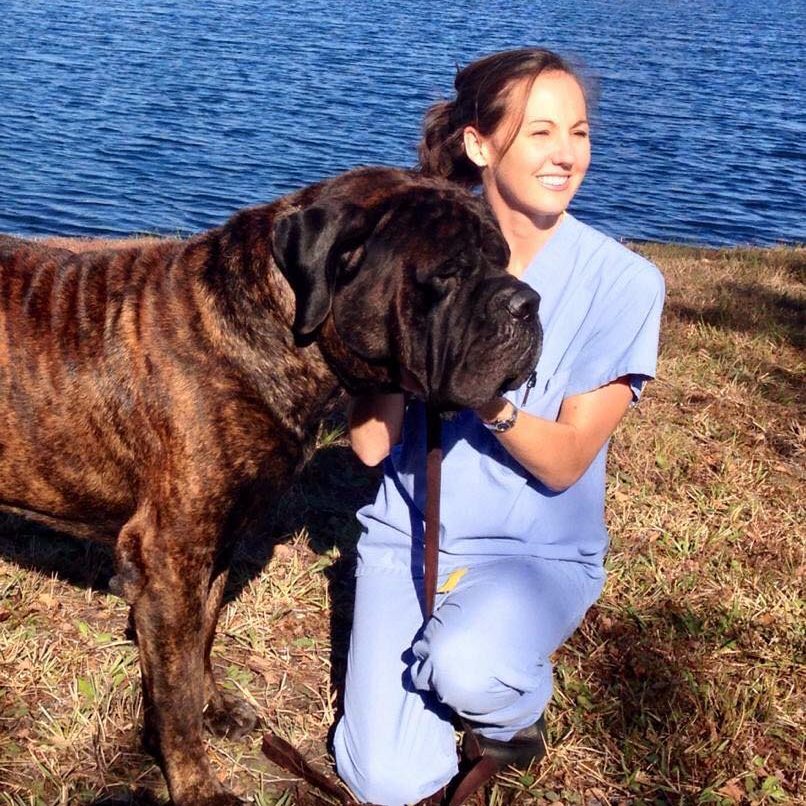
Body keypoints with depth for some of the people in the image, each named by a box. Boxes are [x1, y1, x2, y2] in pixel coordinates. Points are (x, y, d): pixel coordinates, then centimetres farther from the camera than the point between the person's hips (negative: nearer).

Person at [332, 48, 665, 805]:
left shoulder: (622, 282, -13)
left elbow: (565, 462, -15)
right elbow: (368, 445, -11)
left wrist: (486, 393, -33)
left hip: (539, 551, -1)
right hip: (408, 534, 1)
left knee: (463, 672, -33)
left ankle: (518, 697, 4)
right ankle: (438, 650, 19)